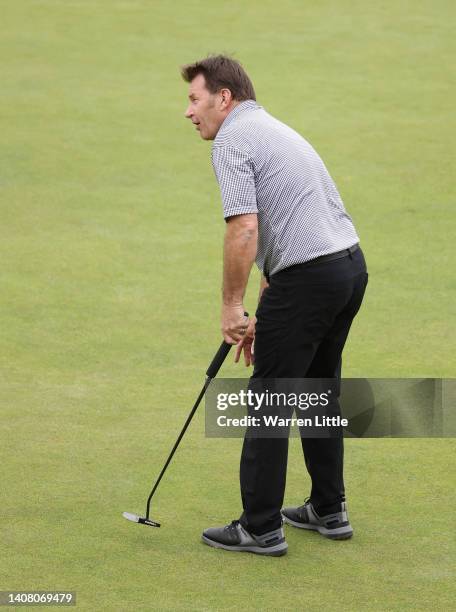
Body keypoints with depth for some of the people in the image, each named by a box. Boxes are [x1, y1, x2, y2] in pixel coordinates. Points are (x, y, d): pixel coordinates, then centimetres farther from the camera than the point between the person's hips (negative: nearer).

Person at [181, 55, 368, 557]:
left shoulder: (232, 140, -8)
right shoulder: (273, 130, 22)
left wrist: (231, 307, -10)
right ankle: (329, 511, 28)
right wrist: (262, 317, 25)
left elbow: (244, 231, -20)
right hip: (350, 265, 9)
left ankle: (261, 528, 5)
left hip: (307, 279, -9)